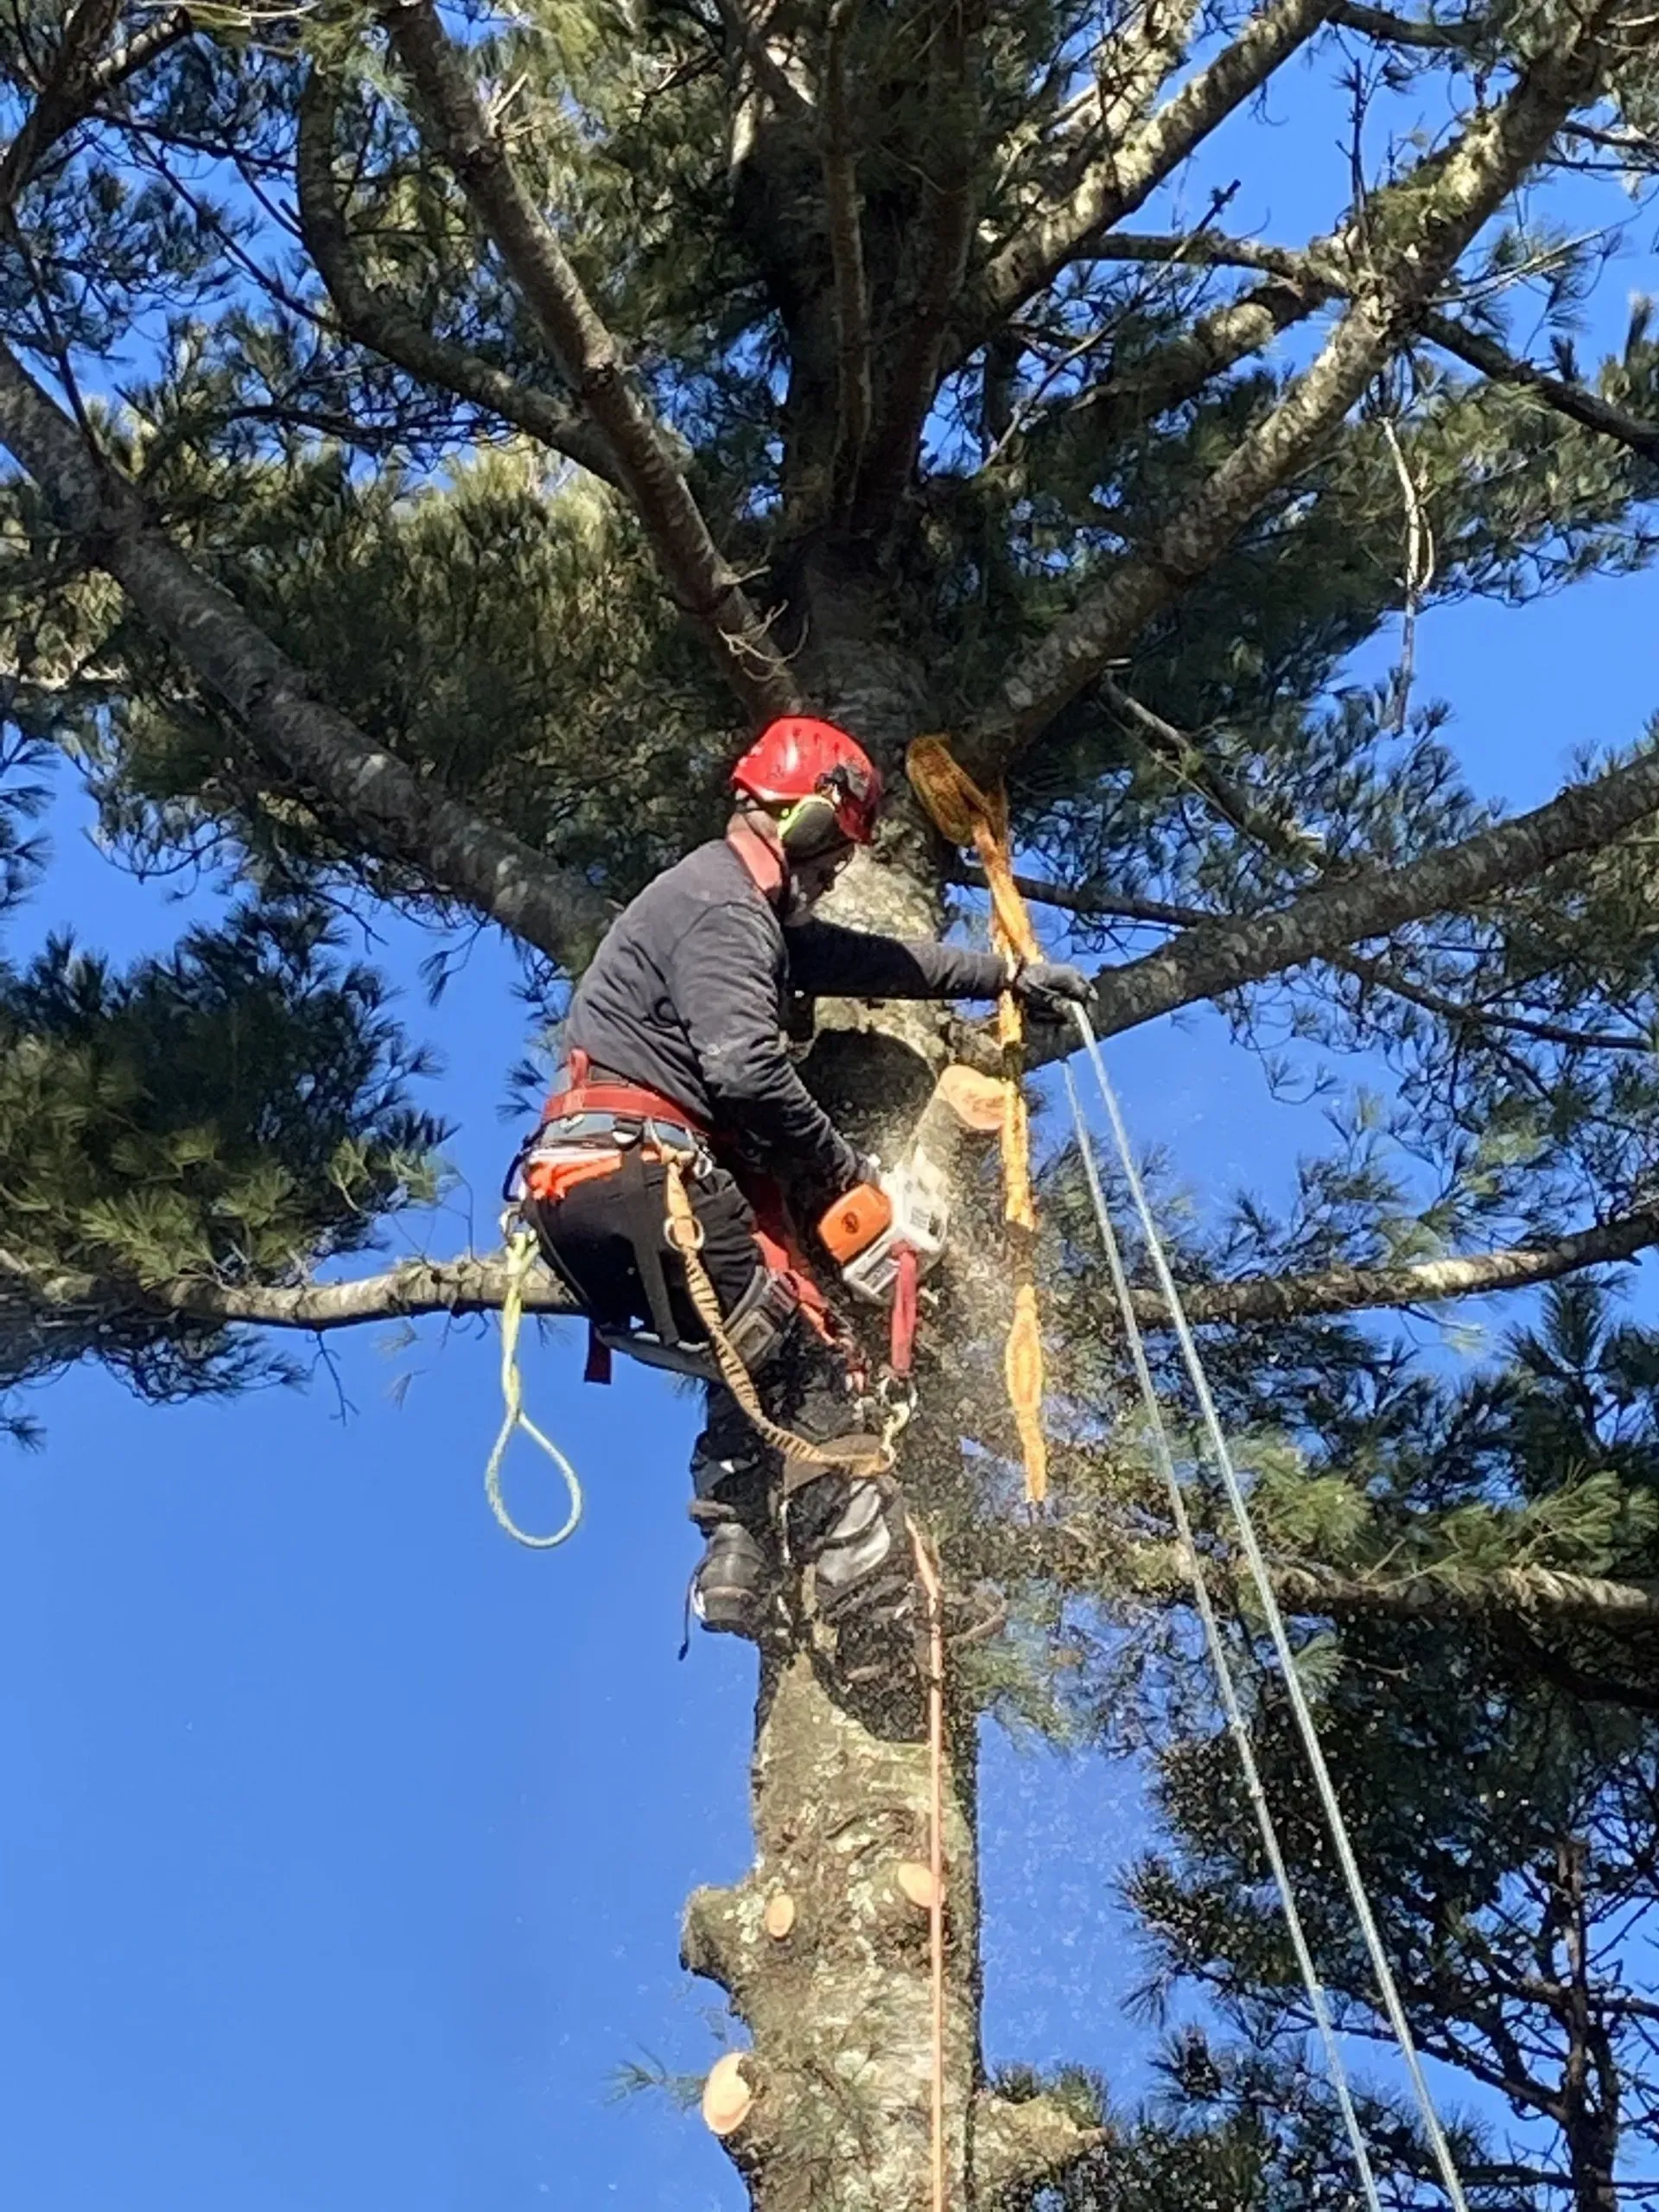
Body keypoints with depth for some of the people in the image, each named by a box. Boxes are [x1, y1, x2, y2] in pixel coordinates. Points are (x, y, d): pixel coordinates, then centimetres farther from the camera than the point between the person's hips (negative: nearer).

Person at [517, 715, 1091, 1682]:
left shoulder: (751, 912, 25)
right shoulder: (719, 903, -8)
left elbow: (871, 959, 37)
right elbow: (748, 1067, -21)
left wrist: (1007, 974, 44)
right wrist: (843, 1170, -8)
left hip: (592, 1189, 10)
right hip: (643, 1172, -10)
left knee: (758, 1368, 19)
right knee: (809, 1363, -8)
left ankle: (740, 1567, 10)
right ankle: (872, 1611, -11)